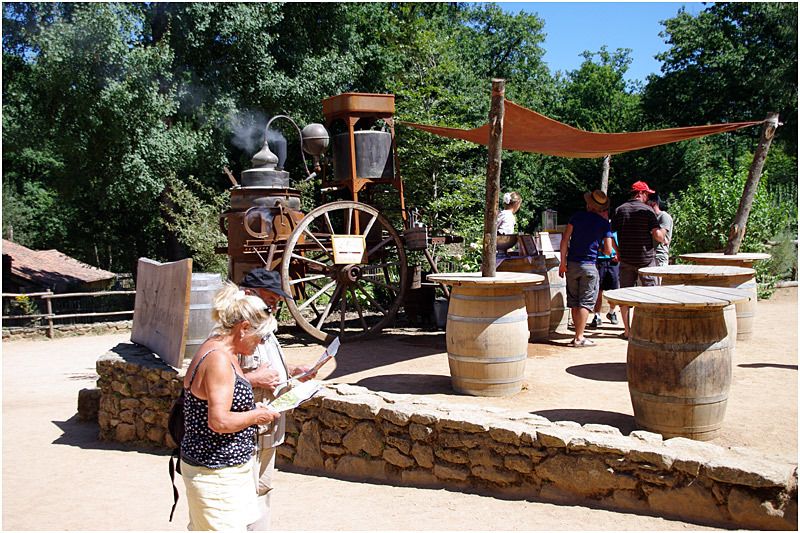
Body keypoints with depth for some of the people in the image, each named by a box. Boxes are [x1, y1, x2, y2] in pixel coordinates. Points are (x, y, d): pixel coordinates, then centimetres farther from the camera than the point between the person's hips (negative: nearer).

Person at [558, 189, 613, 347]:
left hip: (572, 264, 2)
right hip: (589, 265, -2)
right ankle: (579, 338, -3)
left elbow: (565, 240, -1)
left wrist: (563, 262, 4)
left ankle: (578, 335, 16)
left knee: (574, 302, 10)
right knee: (586, 303, 1)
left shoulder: (577, 216, 4)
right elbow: (608, 251, 0)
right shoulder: (604, 223, 0)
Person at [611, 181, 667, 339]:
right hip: (646, 258, -3)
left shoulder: (619, 210, 4)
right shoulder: (647, 210, -6)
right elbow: (657, 235, -13)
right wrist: (663, 238, 10)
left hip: (626, 259, 3)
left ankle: (627, 330, 9)